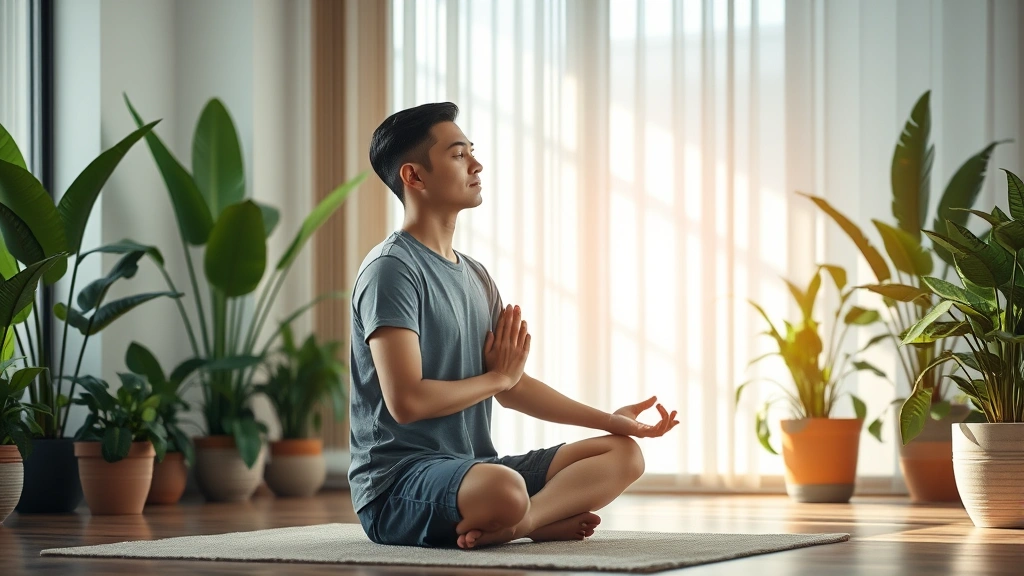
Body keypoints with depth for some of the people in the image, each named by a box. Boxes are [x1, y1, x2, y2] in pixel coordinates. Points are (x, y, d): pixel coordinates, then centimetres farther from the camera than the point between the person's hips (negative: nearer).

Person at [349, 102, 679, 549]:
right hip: (397, 482, -10)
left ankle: (517, 522, -17)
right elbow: (406, 400, -21)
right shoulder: (391, 269, -12)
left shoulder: (476, 276, 17)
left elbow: (513, 388, 22)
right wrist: (498, 377, -5)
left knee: (623, 453, 4)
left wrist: (609, 420, 15)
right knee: (504, 490, -41)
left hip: (473, 467, 10)